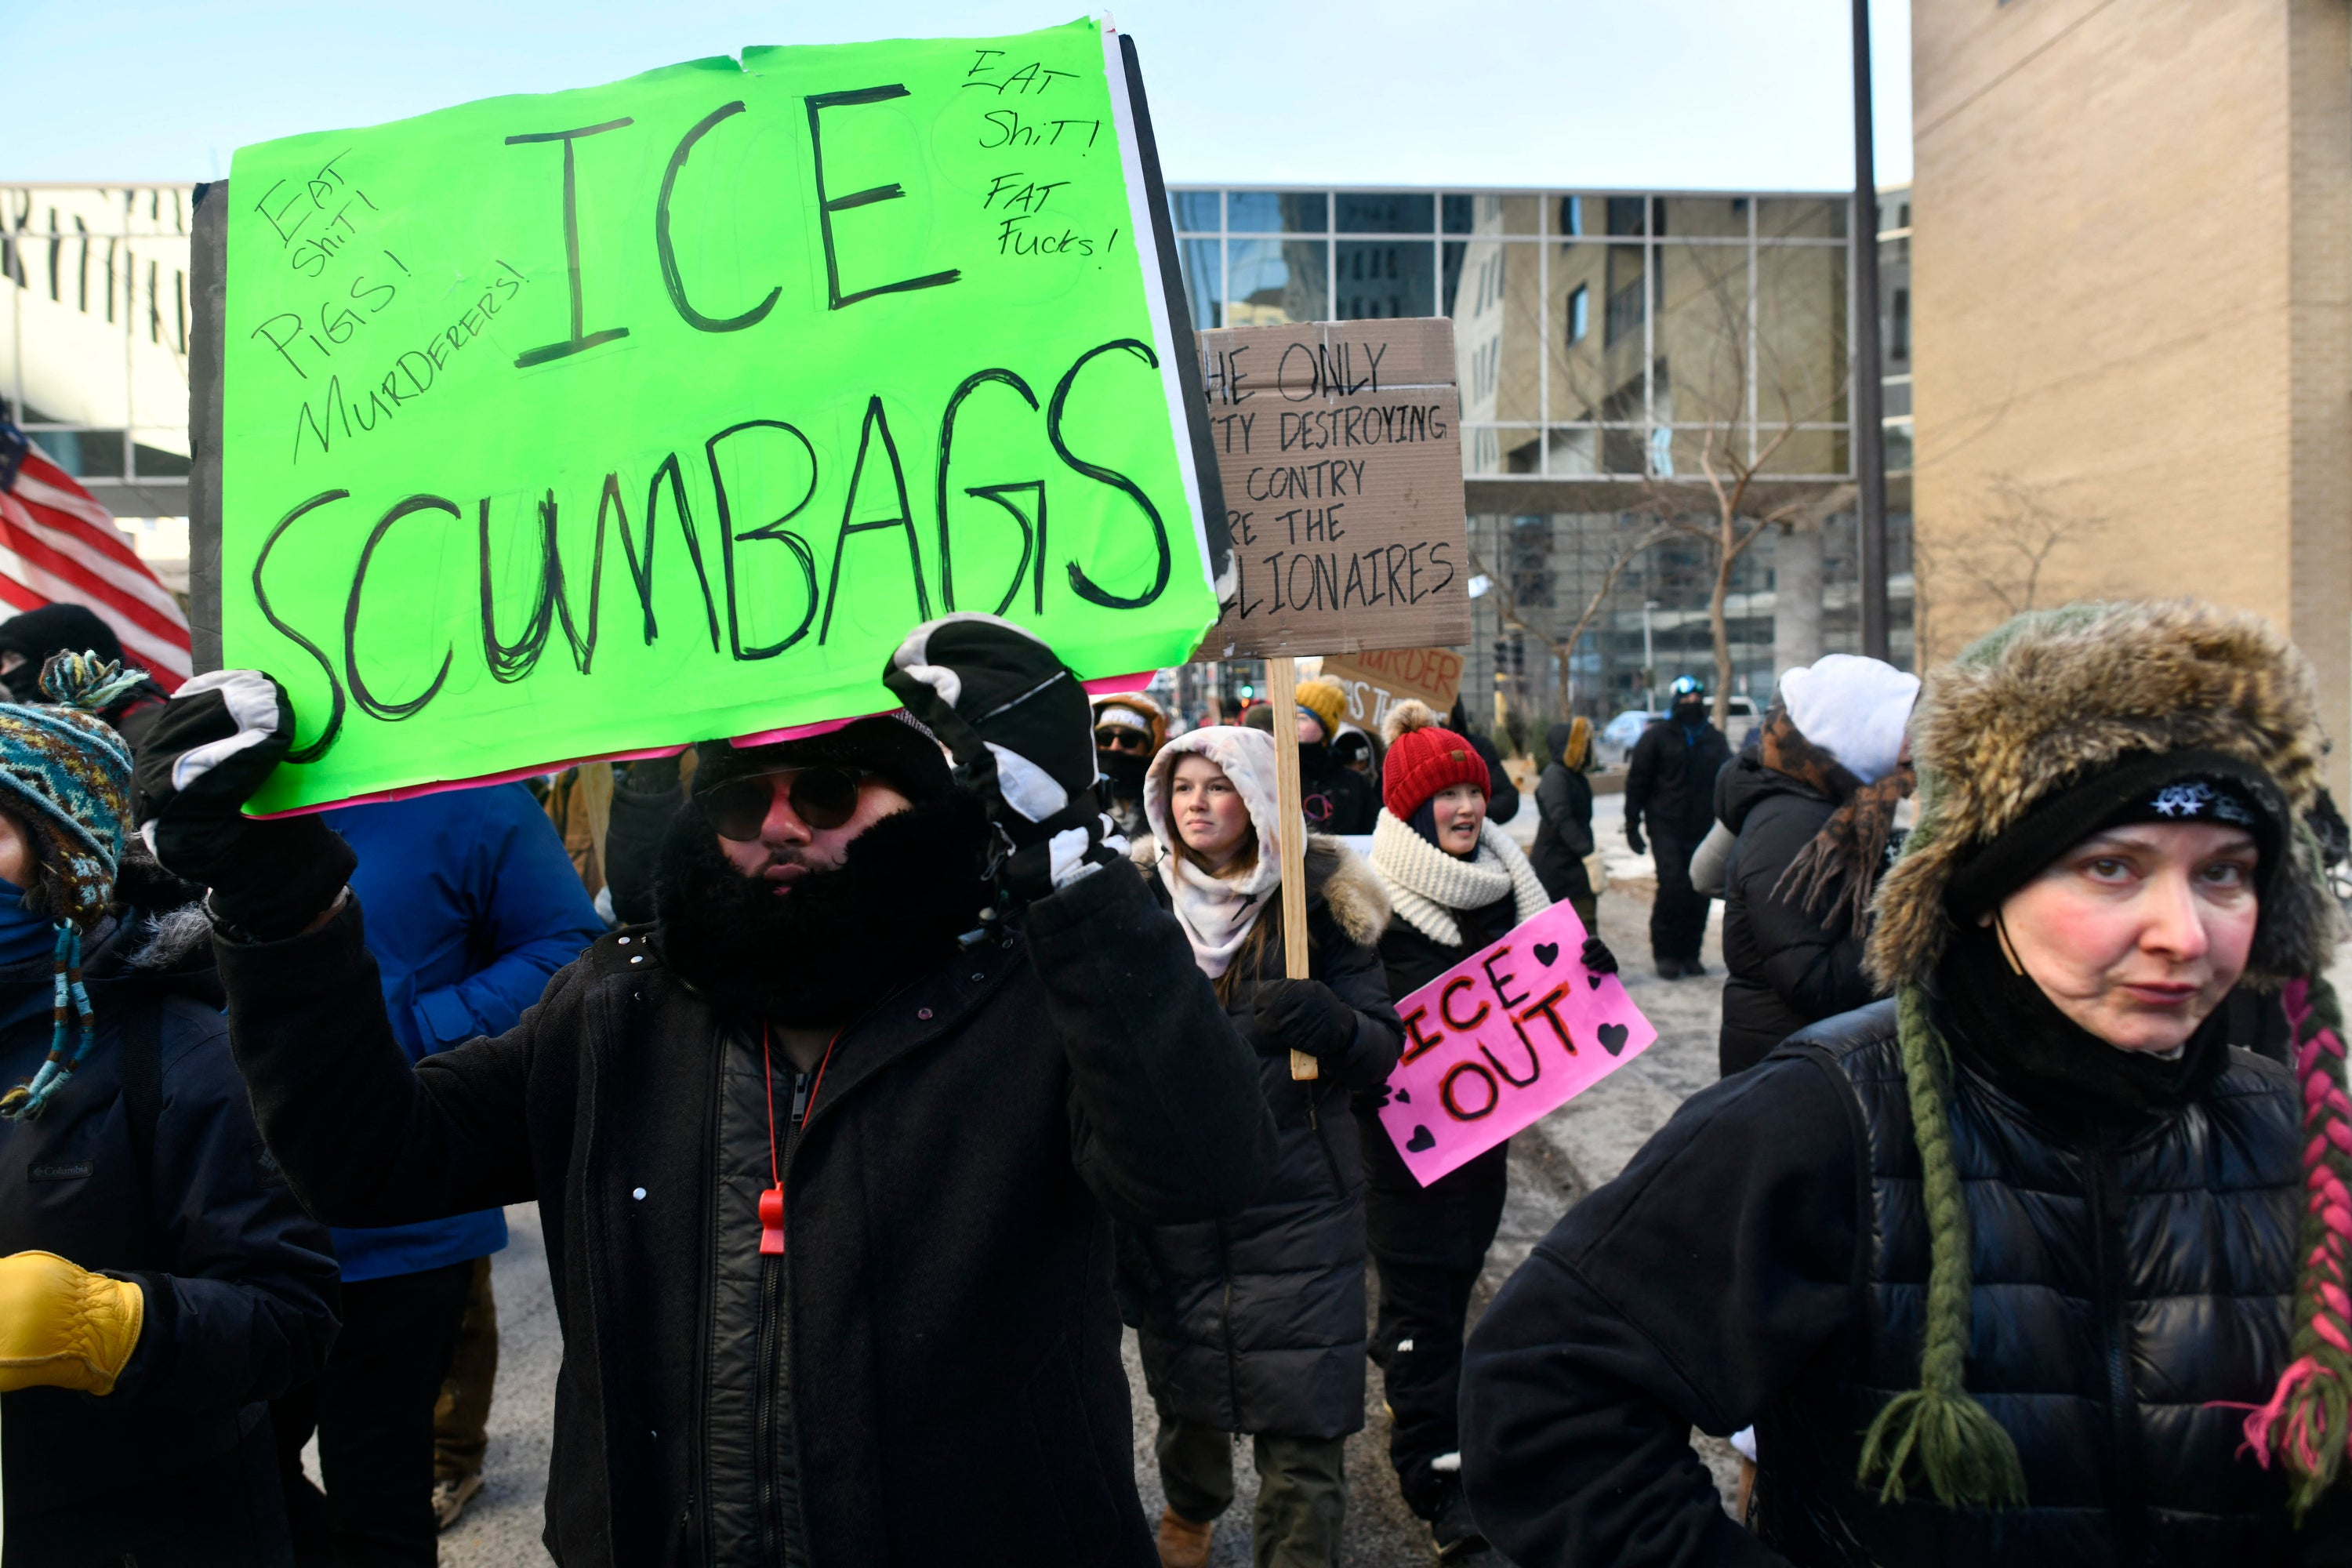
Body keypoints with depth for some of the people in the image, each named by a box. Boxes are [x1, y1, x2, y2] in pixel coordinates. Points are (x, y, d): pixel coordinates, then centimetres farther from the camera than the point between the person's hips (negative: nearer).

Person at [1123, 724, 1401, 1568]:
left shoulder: (1318, 899, -4)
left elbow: (1384, 1048, -3)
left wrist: (1330, 1023, -26)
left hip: (1295, 1208, -2)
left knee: (1301, 1434, -2)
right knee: (1183, 1393, 20)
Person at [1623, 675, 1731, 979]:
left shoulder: (1715, 740, 13)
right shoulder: (1658, 737, 1)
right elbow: (1637, 782, 1)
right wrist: (1633, 826, -4)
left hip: (1703, 829, 4)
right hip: (1667, 828, -4)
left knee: (1699, 893, 3)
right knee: (1673, 886, -14)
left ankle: (1689, 953, 14)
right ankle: (1666, 953, -2)